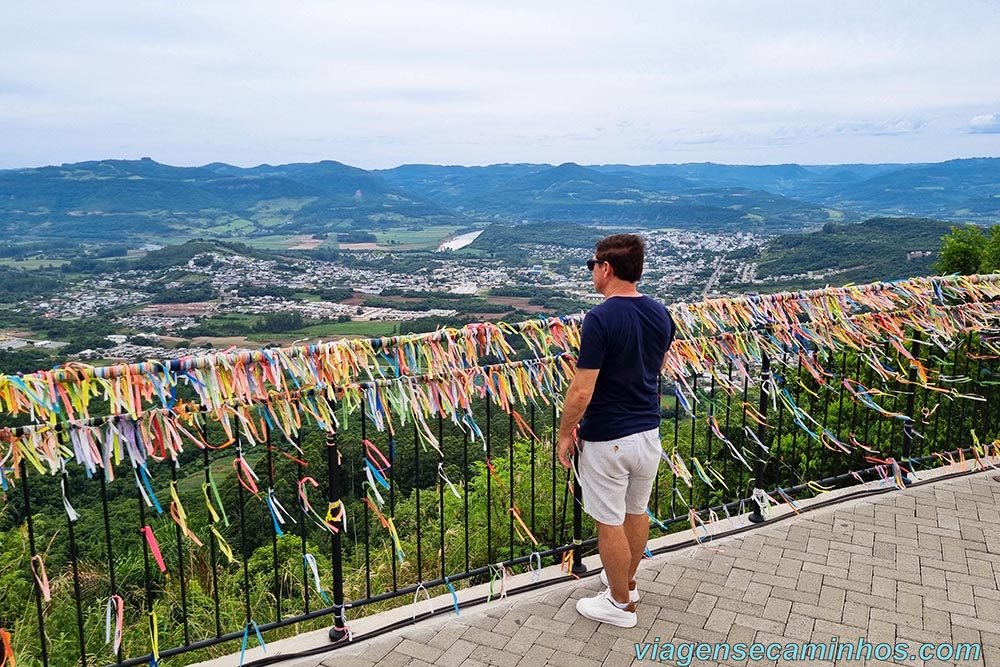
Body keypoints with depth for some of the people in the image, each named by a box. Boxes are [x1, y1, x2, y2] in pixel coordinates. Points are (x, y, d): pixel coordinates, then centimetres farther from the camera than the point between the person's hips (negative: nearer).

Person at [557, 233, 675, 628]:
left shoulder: (600, 319, -23)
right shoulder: (660, 314, 0)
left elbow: (582, 392, -23)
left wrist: (565, 433, -9)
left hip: (607, 439, -7)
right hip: (648, 431, 8)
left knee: (610, 523, 9)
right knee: (636, 511, 23)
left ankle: (621, 604, 25)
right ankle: (625, 580, 43)